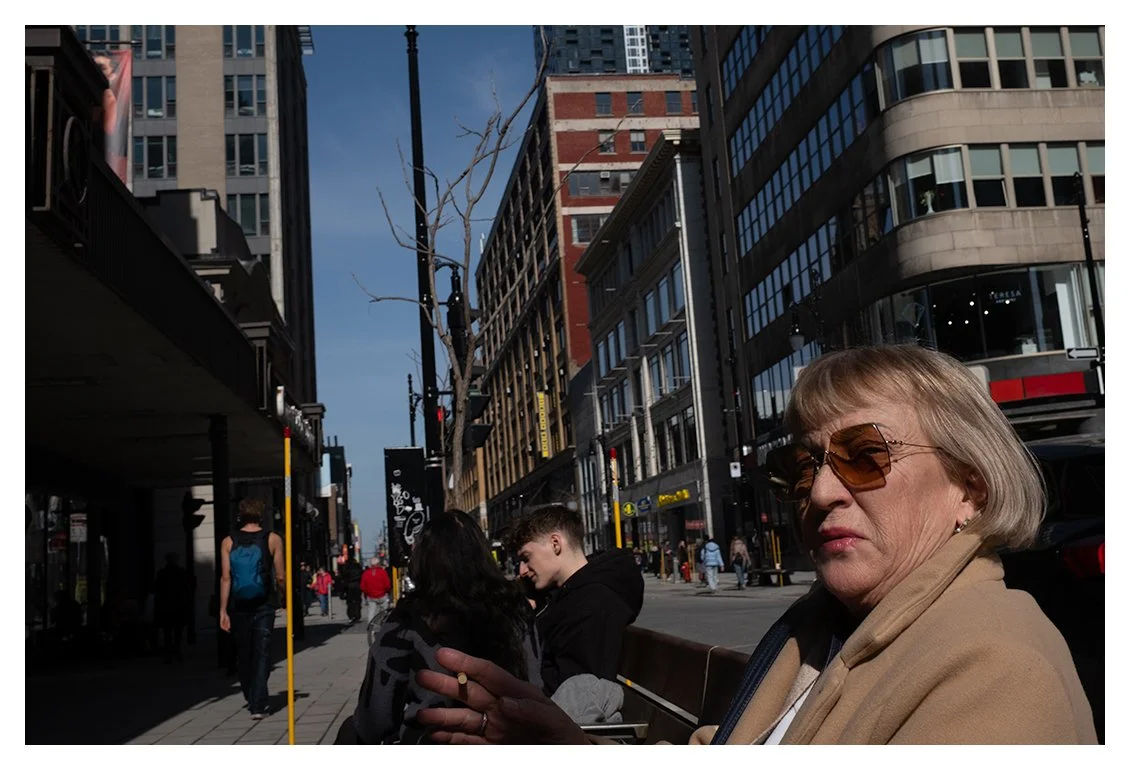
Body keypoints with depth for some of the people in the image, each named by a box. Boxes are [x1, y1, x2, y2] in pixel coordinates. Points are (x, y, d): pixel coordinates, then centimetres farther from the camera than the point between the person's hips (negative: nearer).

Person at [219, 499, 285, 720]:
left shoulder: (228, 542, 0)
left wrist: (223, 611, -5)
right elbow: (280, 577, -4)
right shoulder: (272, 539, -3)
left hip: (238, 605, 2)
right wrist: (285, 598, 14)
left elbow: (225, 578, -6)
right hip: (263, 604, -2)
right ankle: (257, 705, -9)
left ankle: (252, 699, 29)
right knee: (261, 654, 0)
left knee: (244, 653, 16)